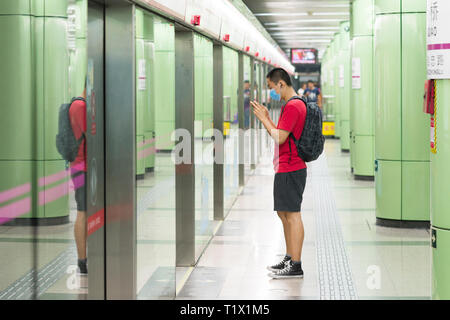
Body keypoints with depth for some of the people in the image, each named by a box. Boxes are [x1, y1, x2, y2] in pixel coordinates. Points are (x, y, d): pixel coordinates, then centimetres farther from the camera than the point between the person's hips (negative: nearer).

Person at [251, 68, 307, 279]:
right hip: (285, 168, 11)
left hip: (290, 170, -11)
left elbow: (279, 138, -20)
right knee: (284, 213, 16)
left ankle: (296, 266, -5)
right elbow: (280, 135, 20)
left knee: (292, 215, -8)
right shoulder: (293, 105, 18)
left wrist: (264, 118, -10)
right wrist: (266, 118, 12)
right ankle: (289, 259, 25)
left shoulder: (292, 106, -16)